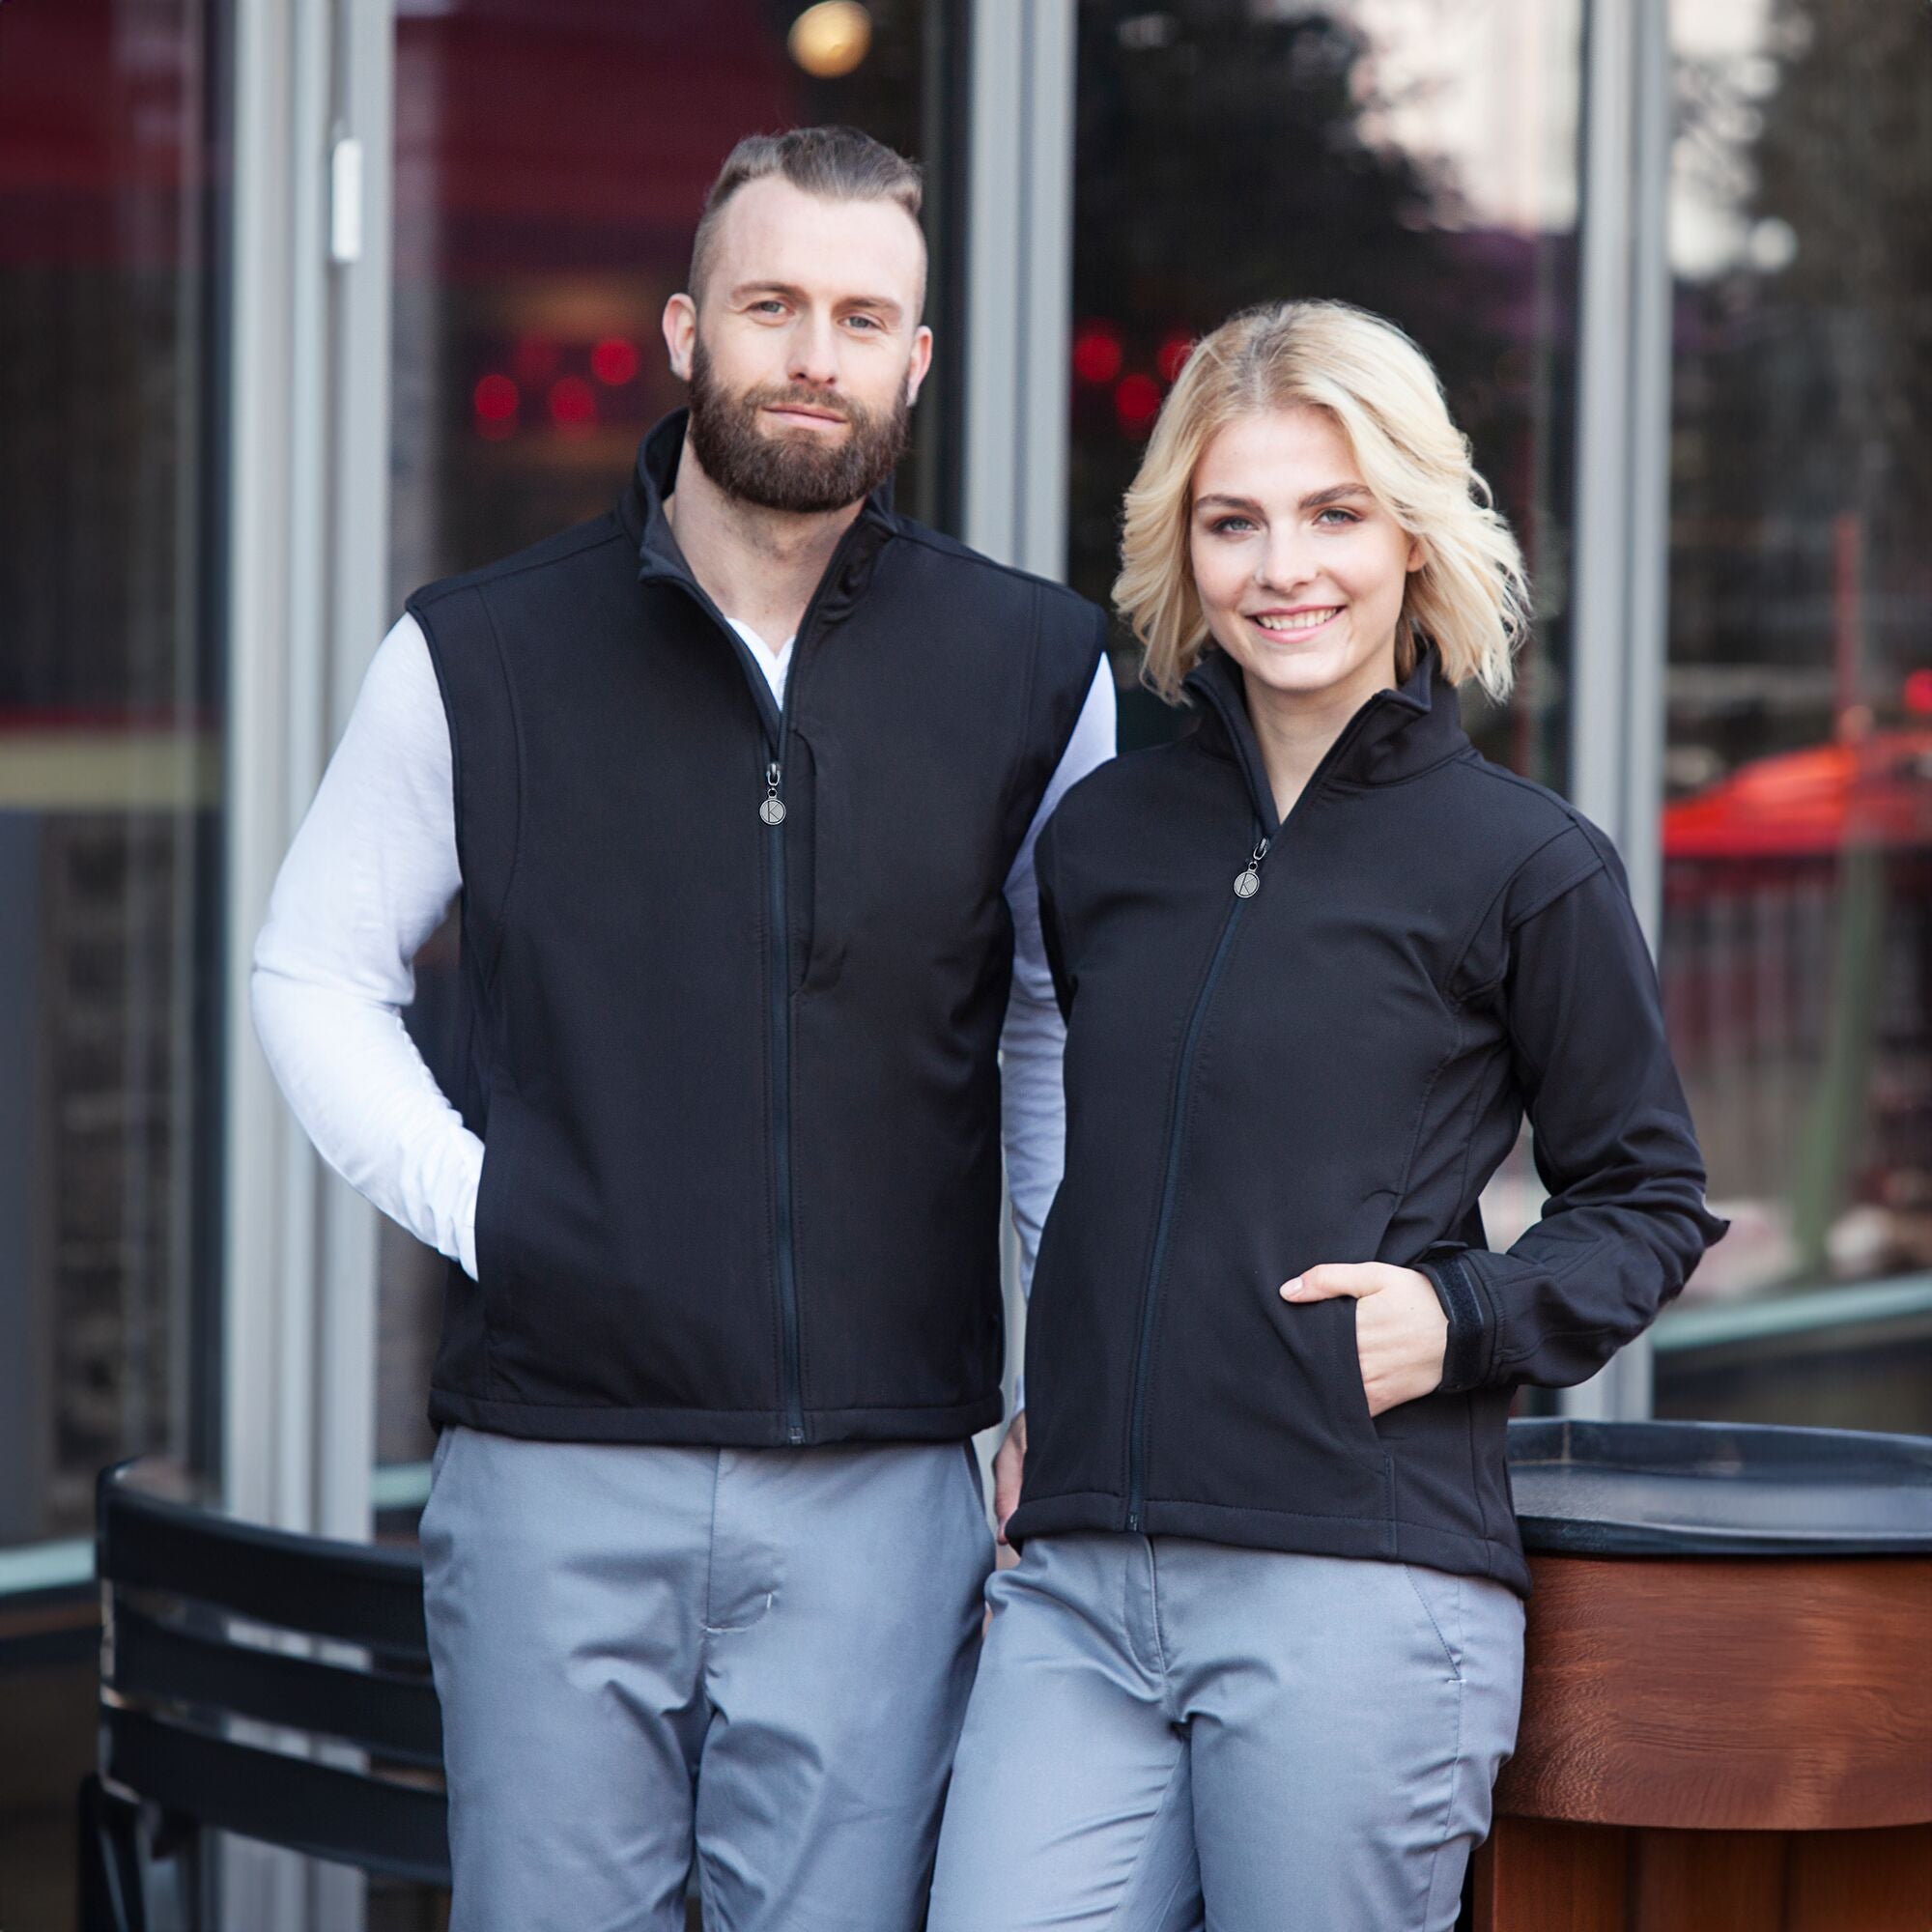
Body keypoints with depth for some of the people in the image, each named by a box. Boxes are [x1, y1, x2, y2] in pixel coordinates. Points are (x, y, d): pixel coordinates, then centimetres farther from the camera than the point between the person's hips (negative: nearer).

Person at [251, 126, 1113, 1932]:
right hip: (555, 1470, 0)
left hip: (878, 1493, 0)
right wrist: (471, 1206, -2)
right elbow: (314, 969, 12)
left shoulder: (1032, 669, 6)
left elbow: (1072, 1022, 14)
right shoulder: (479, 657, 4)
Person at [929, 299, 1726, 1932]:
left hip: (1364, 1592, -3)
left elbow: (1649, 1203, 7)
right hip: (1083, 1585, 4)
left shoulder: (1527, 864, 0)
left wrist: (1464, 1319, -8)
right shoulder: (1102, 837, 13)